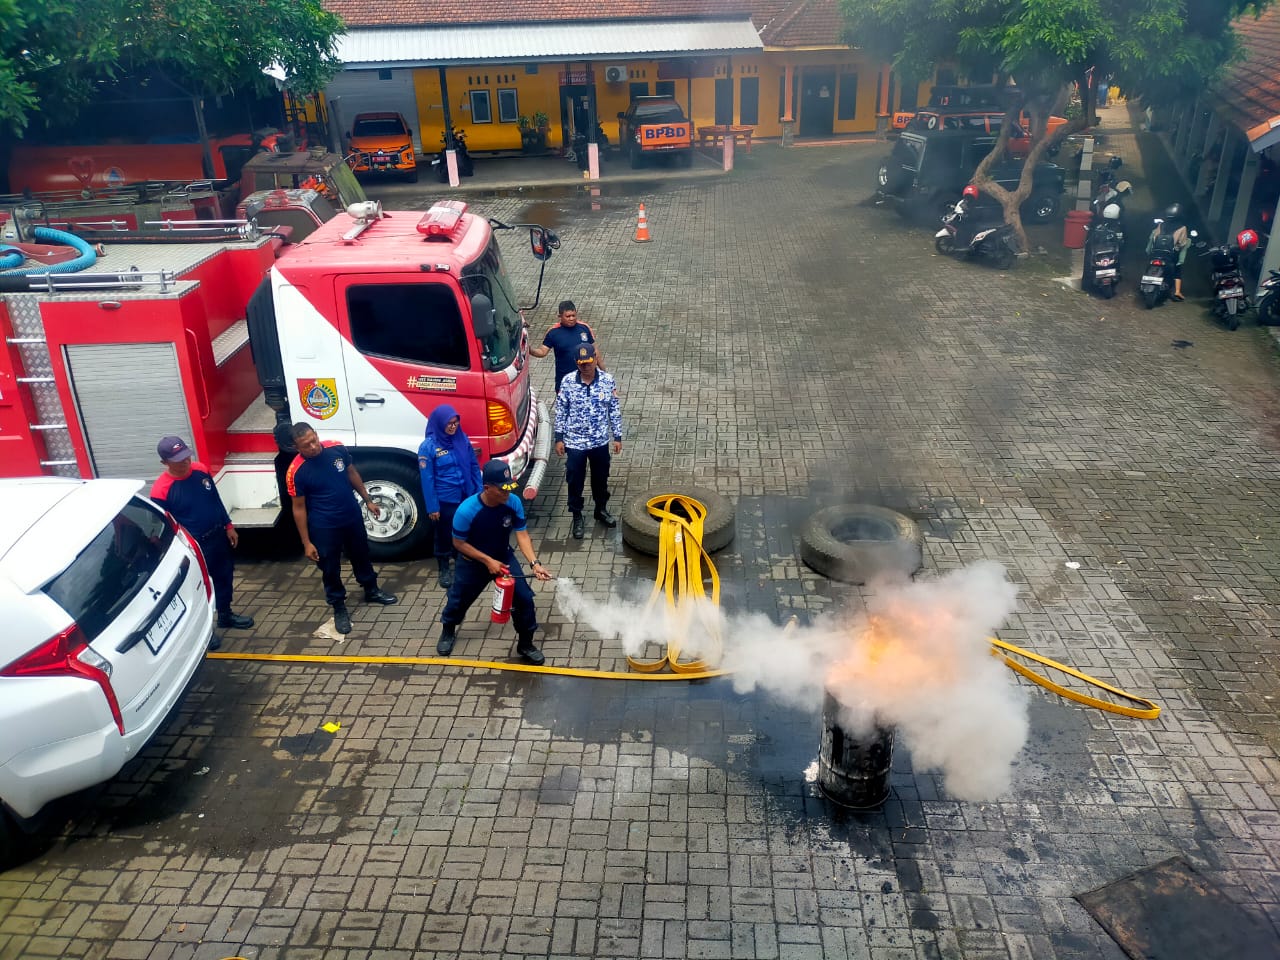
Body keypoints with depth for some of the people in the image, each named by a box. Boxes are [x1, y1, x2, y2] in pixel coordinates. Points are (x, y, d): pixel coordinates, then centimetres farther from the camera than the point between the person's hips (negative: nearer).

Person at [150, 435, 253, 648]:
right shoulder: (161, 490, -24)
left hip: (218, 535, 6)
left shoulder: (201, 470, -7)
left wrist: (228, 526, 11)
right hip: (194, 547, -6)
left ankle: (225, 615, 45)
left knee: (224, 576, 22)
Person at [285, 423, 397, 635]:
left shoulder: (336, 448, -13)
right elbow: (299, 508, -14)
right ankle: (339, 607, 32)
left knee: (361, 555, 23)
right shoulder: (296, 472, -23)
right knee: (330, 569, 11)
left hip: (353, 516, 4)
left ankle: (371, 591, 46)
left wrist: (368, 500, 11)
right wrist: (306, 543, -12)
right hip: (324, 527, -4)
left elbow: (352, 474, 5)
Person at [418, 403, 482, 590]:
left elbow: (474, 467, 7)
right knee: (444, 535, 13)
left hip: (466, 497, 4)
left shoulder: (463, 439, -2)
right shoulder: (428, 446, -13)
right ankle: (444, 569, 31)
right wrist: (432, 507, -12)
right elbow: (427, 478, -12)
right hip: (444, 500, -3)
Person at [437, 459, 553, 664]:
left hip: (503, 557, 2)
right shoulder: (466, 510, -33)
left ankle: (525, 644, 17)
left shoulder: (513, 502, -23)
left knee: (524, 598, -5)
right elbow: (459, 543, -20)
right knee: (459, 600, 17)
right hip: (473, 562, -2)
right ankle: (448, 632, 50)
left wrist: (534, 563, -32)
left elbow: (522, 534, -19)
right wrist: (487, 561, -24)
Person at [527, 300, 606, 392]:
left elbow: (595, 350, 4)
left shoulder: (584, 328, -3)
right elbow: (542, 351, -6)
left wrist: (603, 371, 4)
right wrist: (528, 349, -26)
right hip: (564, 380, -1)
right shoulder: (553, 332, -6)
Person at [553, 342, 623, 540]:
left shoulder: (608, 381, -9)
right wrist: (559, 438, -4)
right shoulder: (568, 382, -11)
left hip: (600, 441, 2)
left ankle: (601, 509, 41)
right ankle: (577, 517, 26)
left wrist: (617, 437, 1)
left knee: (601, 478, 19)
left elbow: (615, 410, 0)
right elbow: (560, 412, -3)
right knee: (575, 481, 9)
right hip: (575, 442, -1)